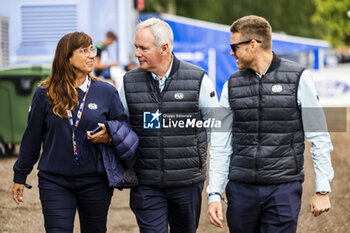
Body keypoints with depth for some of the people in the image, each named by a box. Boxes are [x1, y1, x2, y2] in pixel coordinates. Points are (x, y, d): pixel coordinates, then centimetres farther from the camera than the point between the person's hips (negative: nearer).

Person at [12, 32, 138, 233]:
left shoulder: (106, 92, 2)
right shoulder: (45, 94, 0)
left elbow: (123, 128, 10)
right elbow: (32, 138, 8)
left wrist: (109, 136, -13)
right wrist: (20, 177, 13)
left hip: (95, 181, 1)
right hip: (55, 182, -1)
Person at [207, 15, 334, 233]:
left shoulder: (299, 78, -2)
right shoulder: (233, 85, 7)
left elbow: (319, 139, -1)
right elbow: (220, 145, 9)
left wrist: (323, 190, -4)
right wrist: (214, 194, 1)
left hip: (284, 189, -3)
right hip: (241, 189, 3)